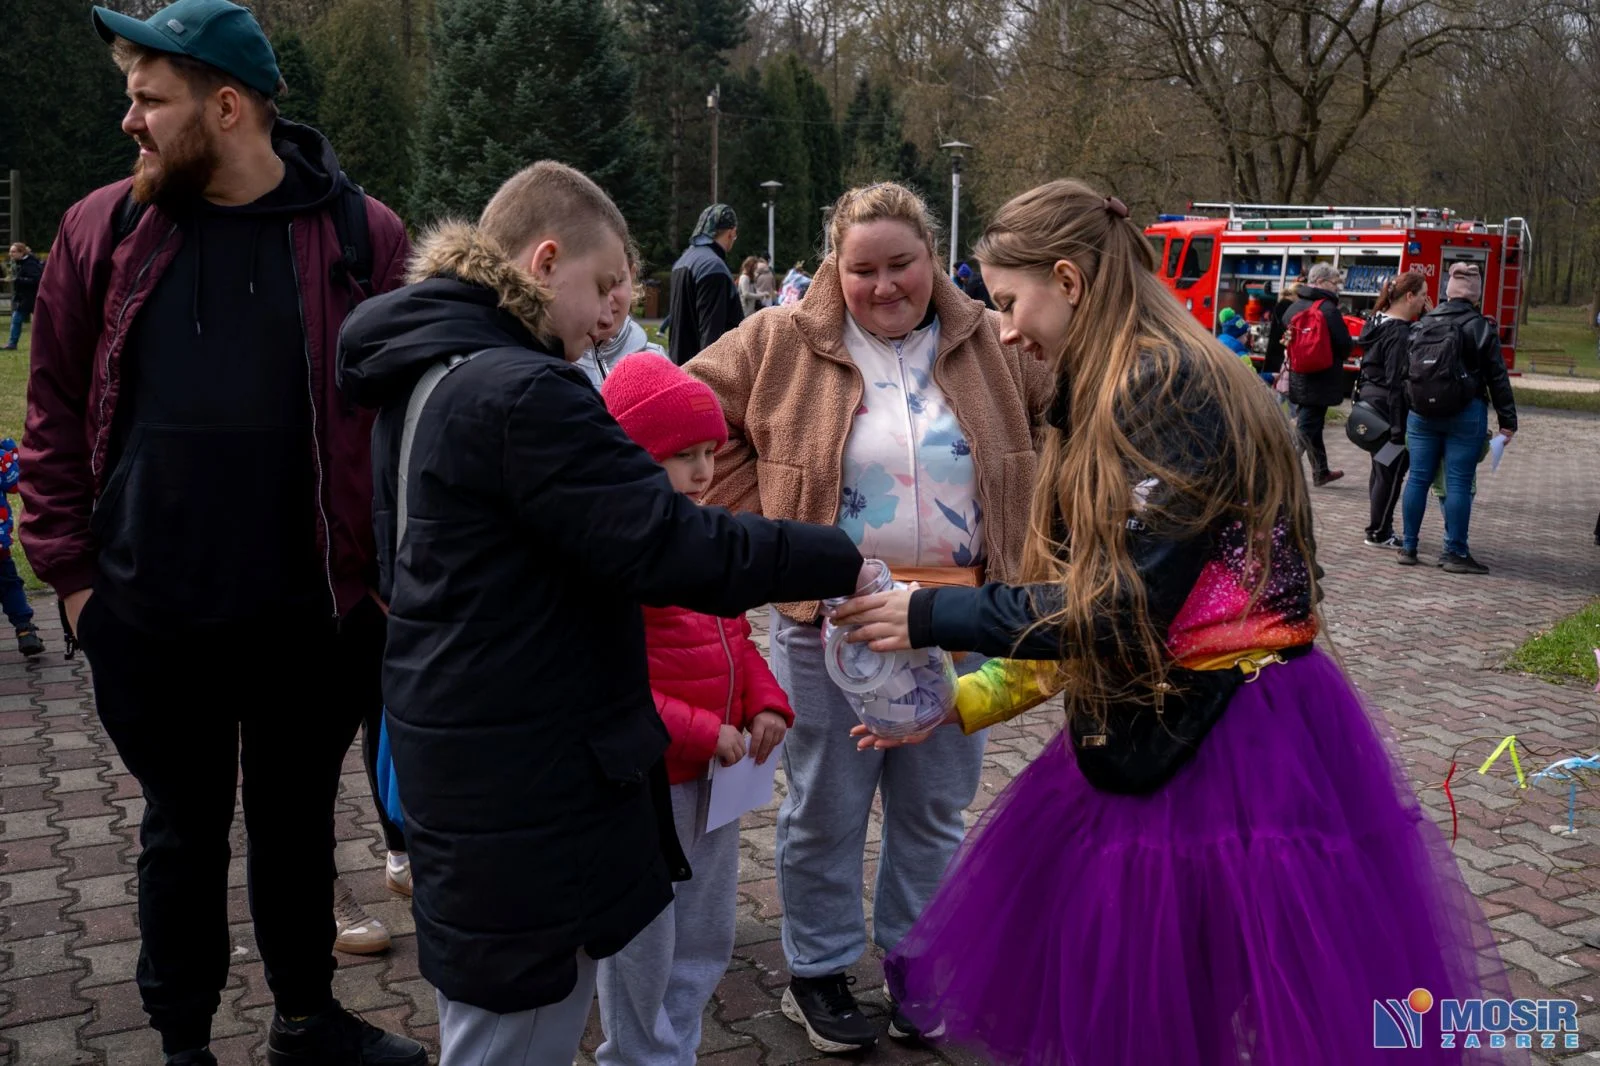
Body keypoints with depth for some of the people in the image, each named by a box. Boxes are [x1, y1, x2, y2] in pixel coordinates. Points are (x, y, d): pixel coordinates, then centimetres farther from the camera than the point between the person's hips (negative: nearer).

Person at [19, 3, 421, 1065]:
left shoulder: (360, 234, -6)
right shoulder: (102, 231, 0)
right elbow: (55, 418, 5)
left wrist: (393, 567, -6)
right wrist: (70, 568, 1)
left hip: (314, 614, -1)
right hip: (149, 618, 1)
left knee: (298, 821, 18)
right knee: (184, 832, 16)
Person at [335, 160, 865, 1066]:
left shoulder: (422, 377, 11)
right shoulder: (523, 392, -22)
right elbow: (669, 545, -25)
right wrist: (839, 561, -15)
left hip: (460, 744, 10)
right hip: (528, 771, -10)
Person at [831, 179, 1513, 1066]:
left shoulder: (1170, 384, -17)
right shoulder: (1104, 398, 12)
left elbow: (1124, 603, -22)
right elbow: (1081, 612, 12)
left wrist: (934, 616, -14)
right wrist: (956, 705, 6)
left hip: (1231, 743, -9)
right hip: (1150, 732, 9)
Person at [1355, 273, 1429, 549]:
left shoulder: (1378, 322, 10)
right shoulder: (1400, 333, -19)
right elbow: (1396, 383, -21)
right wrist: (1399, 428, -20)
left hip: (1369, 399, 10)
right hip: (1388, 406, -10)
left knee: (1381, 469, 17)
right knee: (1391, 472, 0)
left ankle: (1379, 528, 26)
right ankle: (1378, 533, 7)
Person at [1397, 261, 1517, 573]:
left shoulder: (1421, 325, 6)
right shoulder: (1481, 328, -6)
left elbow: (1404, 372, 9)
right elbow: (1498, 378, -4)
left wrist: (1401, 418, 15)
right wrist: (1508, 422, 2)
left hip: (1421, 414, 4)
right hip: (1465, 415, -4)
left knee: (1418, 478, 8)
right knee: (1459, 483, -1)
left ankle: (1409, 547, 14)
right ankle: (1455, 553, 3)